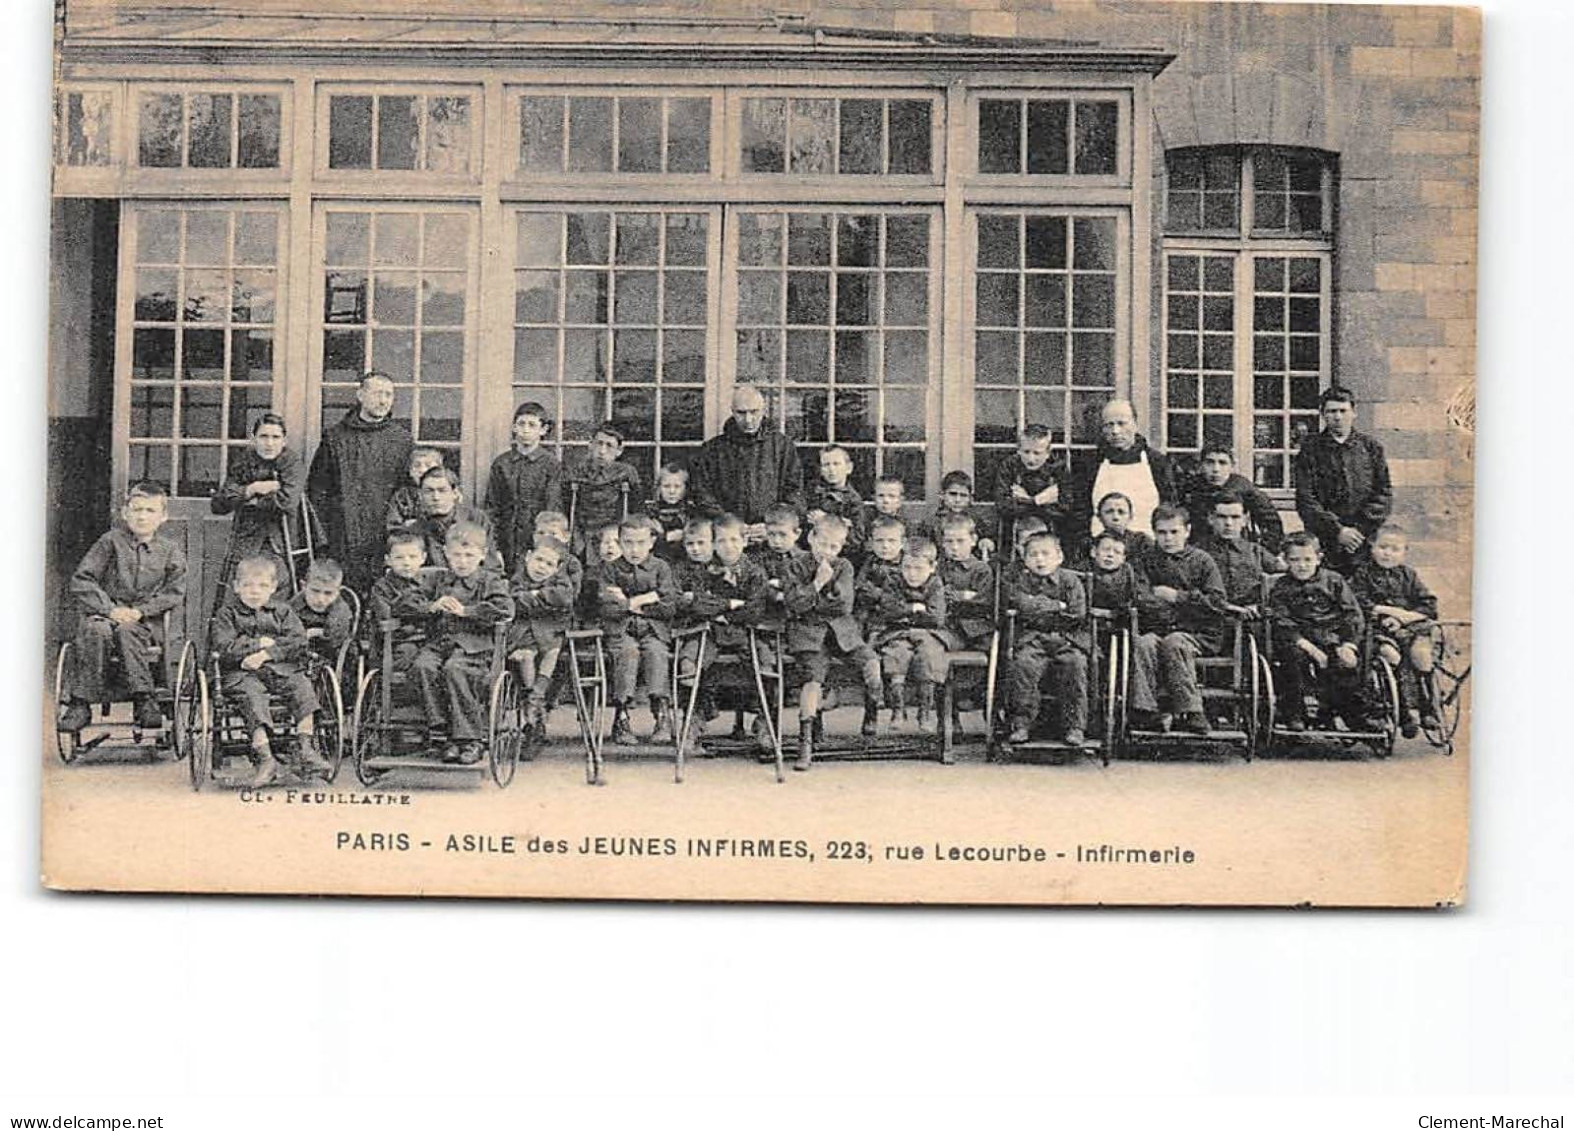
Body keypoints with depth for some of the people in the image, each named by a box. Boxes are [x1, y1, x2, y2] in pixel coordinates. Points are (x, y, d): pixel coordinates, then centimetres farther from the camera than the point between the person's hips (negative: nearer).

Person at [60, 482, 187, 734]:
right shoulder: (111, 541, 5)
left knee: (126, 631, -35)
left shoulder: (169, 551, 9)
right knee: (95, 630, -34)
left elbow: (174, 593, 2)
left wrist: (140, 611, -13)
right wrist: (110, 610, -14)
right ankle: (80, 703, -32)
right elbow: (80, 582, -1)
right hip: (105, 613, 0)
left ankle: (143, 700, -35)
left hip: (145, 621, 0)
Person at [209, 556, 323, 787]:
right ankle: (265, 758, -40)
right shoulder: (226, 615, 10)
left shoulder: (282, 612, 16)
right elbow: (225, 648, -6)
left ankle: (305, 748, -23)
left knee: (302, 687, -25)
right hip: (243, 673, -2)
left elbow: (300, 643, 1)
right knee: (252, 696, -32)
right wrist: (260, 643, -5)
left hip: (283, 669, 2)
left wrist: (267, 653, -11)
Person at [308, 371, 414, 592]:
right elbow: (316, 487, 9)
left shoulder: (402, 439, 8)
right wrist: (331, 522, 1)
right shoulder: (336, 437, 7)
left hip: (388, 540, 0)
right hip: (344, 540, 0)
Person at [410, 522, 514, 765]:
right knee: (422, 666, -27)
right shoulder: (438, 579, 19)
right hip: (437, 642, 4)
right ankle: (443, 729, -24)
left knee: (454, 669, -34)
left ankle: (470, 739, -25)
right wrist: (432, 606, 0)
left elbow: (506, 609, -11)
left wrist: (465, 611, -11)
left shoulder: (490, 581, 6)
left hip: (472, 644, -4)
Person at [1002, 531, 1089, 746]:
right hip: (1032, 638, 0)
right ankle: (1021, 722, -19)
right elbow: (1018, 602, -9)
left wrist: (1037, 607, -1)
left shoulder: (1070, 580, 9)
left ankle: (1074, 725, -23)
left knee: (1073, 664, -29)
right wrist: (1057, 606, -7)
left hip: (1067, 639, 0)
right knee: (1023, 664, -29)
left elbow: (1078, 613, -2)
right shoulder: (1021, 581, 13)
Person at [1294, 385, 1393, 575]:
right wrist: (1337, 531, -11)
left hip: (1367, 545, 1)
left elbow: (1385, 494, 8)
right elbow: (1305, 500, -1)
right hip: (1324, 545, -1)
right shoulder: (1310, 448, 6)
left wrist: (1361, 529, -6)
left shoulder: (1371, 447, 11)